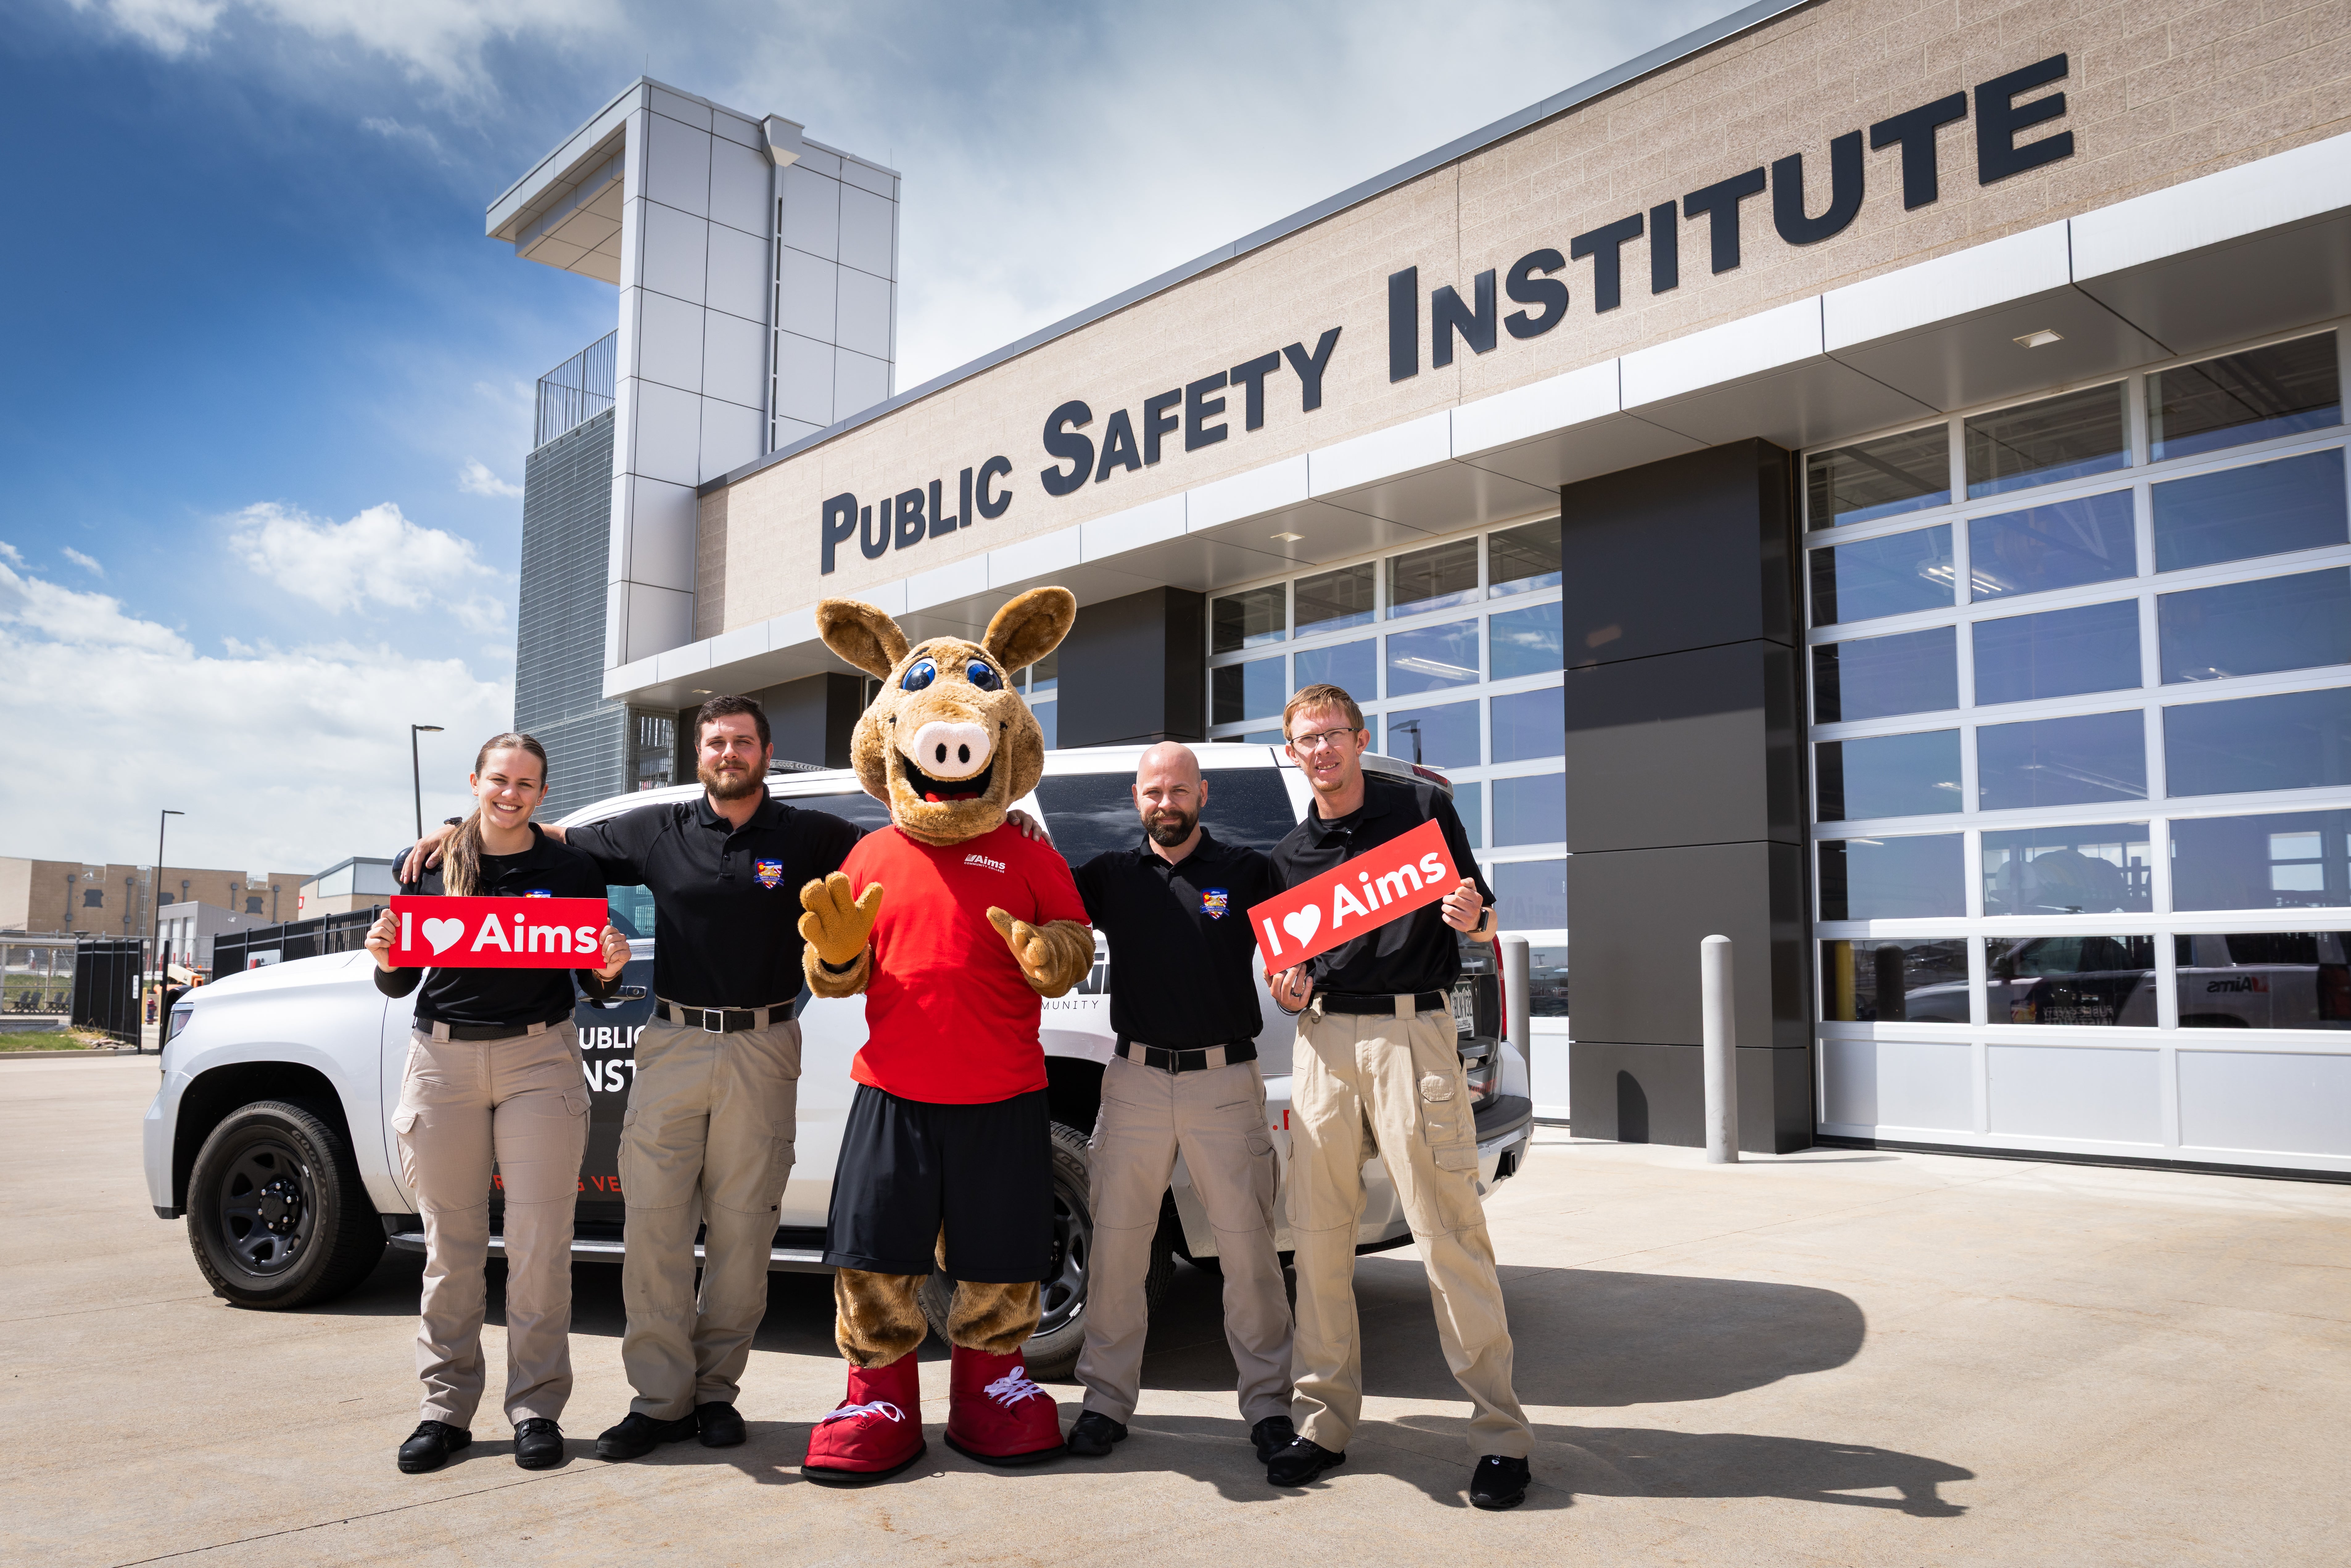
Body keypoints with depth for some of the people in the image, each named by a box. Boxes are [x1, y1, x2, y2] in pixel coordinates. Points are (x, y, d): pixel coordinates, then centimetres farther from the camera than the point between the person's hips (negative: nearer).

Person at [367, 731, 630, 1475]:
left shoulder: (570, 871, 4)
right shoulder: (426, 864, 8)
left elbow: (597, 989, 8)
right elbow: (401, 984, 12)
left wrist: (610, 970, -13)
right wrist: (386, 961, -9)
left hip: (538, 1058, -1)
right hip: (444, 1056, 2)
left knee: (539, 1239, 0)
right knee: (451, 1241, 7)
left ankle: (537, 1407, 10)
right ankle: (447, 1407, 18)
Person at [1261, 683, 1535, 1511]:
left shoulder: (1424, 807, 7)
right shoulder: (1289, 854, 18)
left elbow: (1484, 922, 9)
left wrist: (1471, 918, -13)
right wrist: (1286, 989, 0)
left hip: (1412, 1031, -4)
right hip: (1323, 1038, 4)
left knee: (1449, 1231, -7)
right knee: (1318, 1234, 4)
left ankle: (1500, 1433, 2)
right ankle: (1325, 1419, 15)